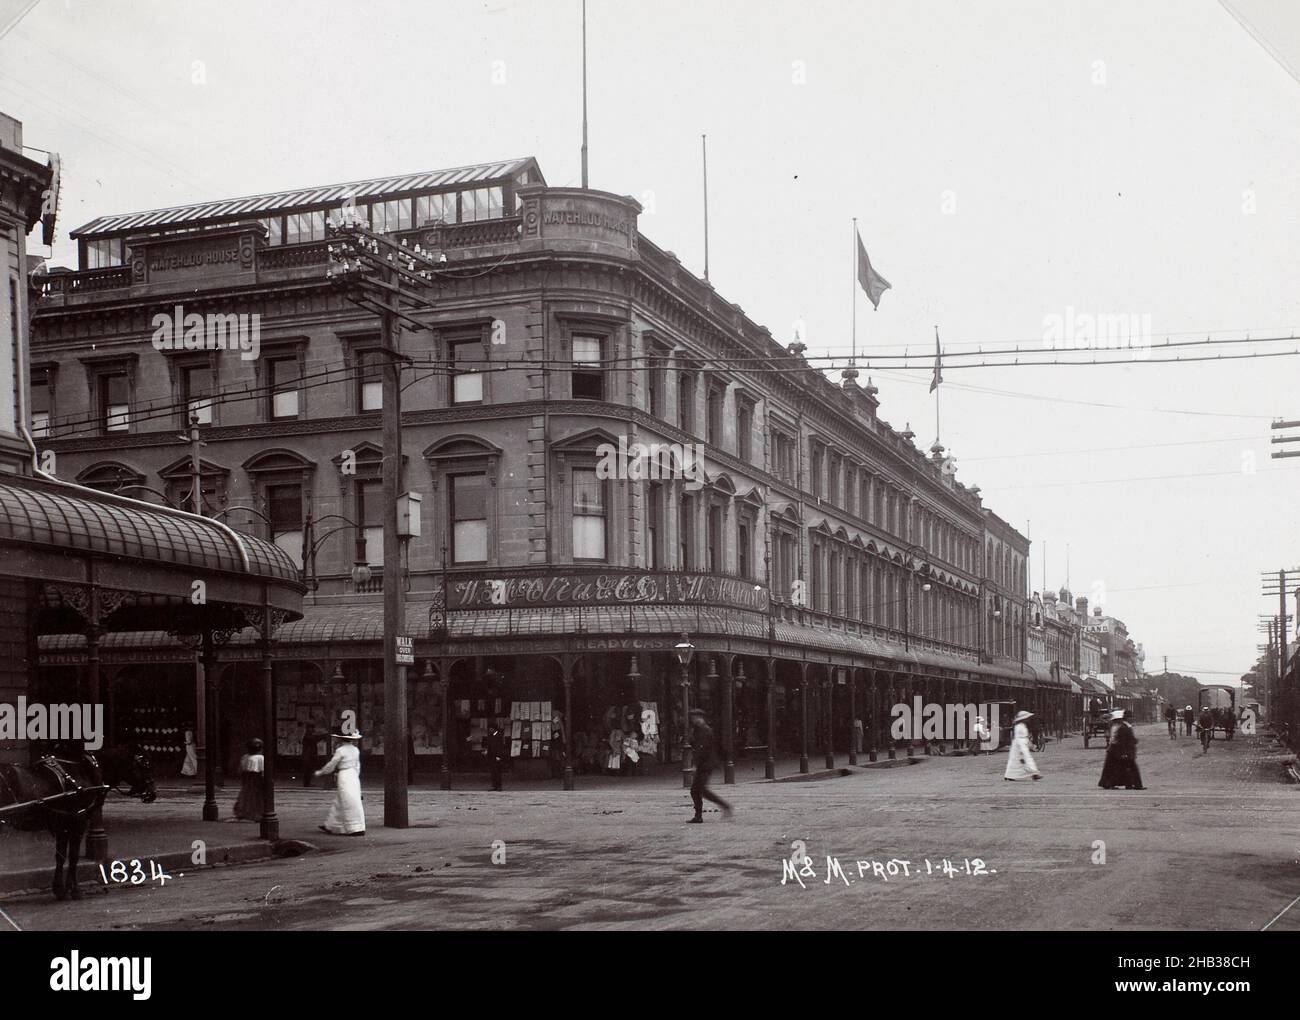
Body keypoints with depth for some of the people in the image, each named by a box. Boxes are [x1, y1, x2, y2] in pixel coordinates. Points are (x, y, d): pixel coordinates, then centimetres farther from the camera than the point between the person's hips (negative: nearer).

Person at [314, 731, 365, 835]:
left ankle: (358, 829, -5)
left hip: (344, 777, -8)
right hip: (354, 776, 8)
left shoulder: (341, 750, -14)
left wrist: (320, 772, 6)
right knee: (339, 803, 16)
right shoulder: (355, 750, 7)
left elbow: (331, 765, -7)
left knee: (350, 804, -5)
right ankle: (330, 826, 24)